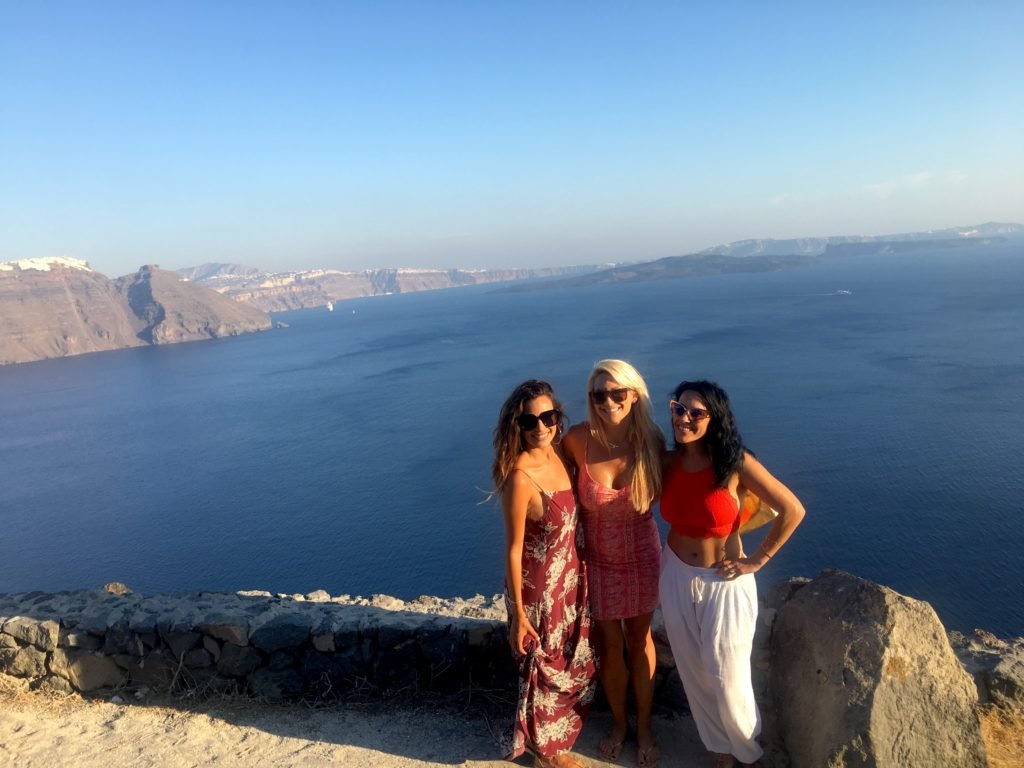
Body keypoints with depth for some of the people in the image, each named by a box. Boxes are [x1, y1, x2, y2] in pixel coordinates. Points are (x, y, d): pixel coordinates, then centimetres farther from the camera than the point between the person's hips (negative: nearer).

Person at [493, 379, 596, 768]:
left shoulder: (557, 453, -5)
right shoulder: (520, 476, -28)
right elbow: (513, 548, -21)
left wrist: (579, 573, 11)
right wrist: (518, 613, -15)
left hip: (570, 576, 8)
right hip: (540, 584, -8)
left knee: (573, 661, 26)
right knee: (546, 667, 15)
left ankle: (559, 733, 52)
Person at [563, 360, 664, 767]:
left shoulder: (651, 440, -19)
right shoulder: (579, 439, -22)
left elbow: (663, 492, 0)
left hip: (641, 555, 1)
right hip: (597, 558, 0)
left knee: (639, 639, 18)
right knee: (609, 645, 14)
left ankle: (644, 726, 39)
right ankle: (619, 722, 41)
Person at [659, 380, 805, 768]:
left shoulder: (737, 463, -19)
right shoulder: (668, 462, -7)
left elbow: (793, 510, -16)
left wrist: (757, 560, -11)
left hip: (725, 582, -4)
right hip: (676, 577, 4)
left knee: (726, 677, 8)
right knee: (694, 673, 17)